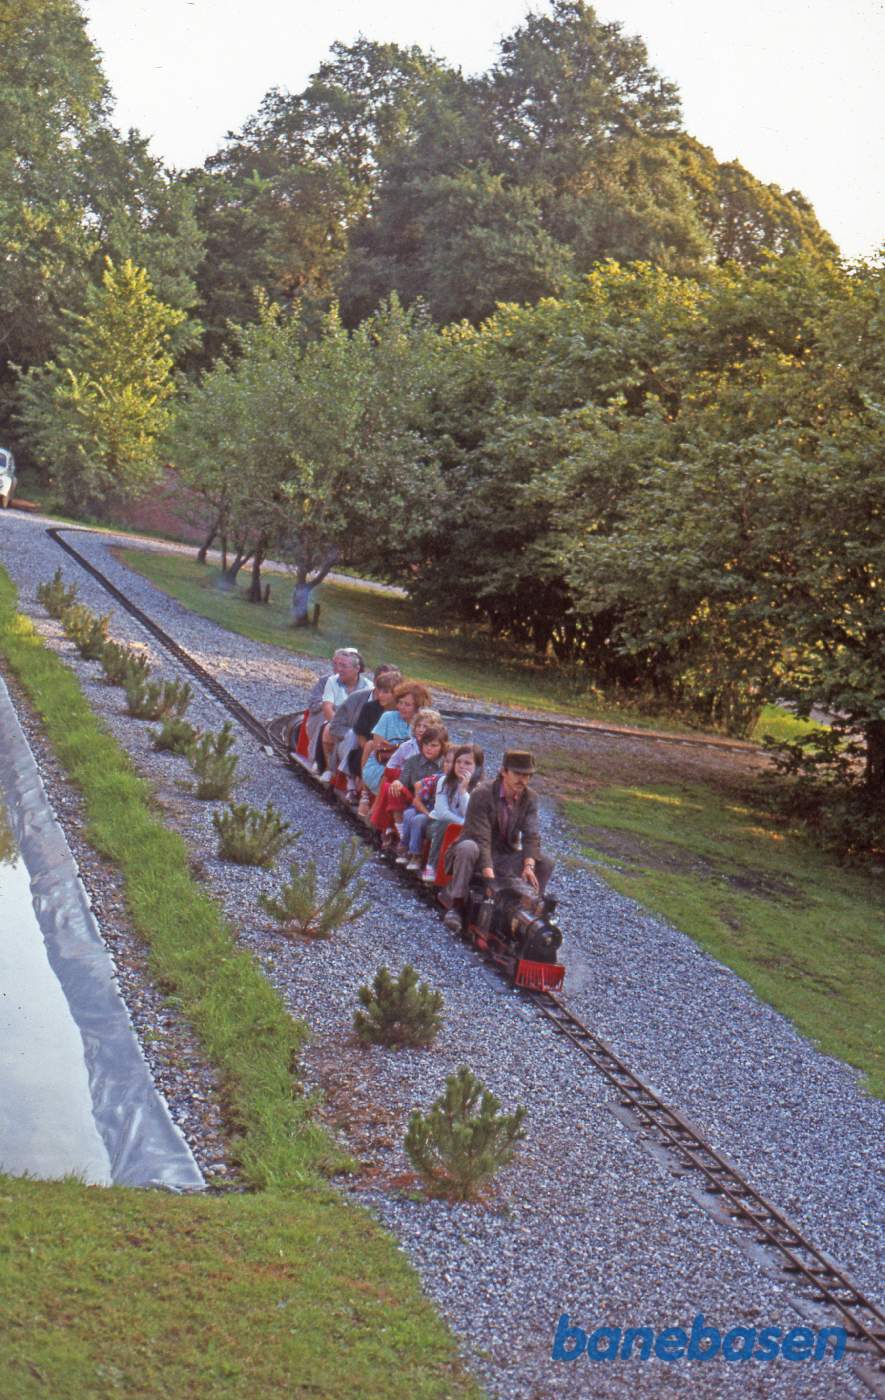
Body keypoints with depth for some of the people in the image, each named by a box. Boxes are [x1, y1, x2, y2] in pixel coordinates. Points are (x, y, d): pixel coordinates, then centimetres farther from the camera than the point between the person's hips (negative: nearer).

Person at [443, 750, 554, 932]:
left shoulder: (530, 798, -5)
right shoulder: (482, 794, -21)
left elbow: (531, 835, -10)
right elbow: (481, 838, -28)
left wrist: (528, 866, -29)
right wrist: (489, 875, -38)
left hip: (506, 856, 5)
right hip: (478, 851, -5)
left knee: (545, 864, -15)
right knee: (468, 848, -38)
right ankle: (457, 905, -28)